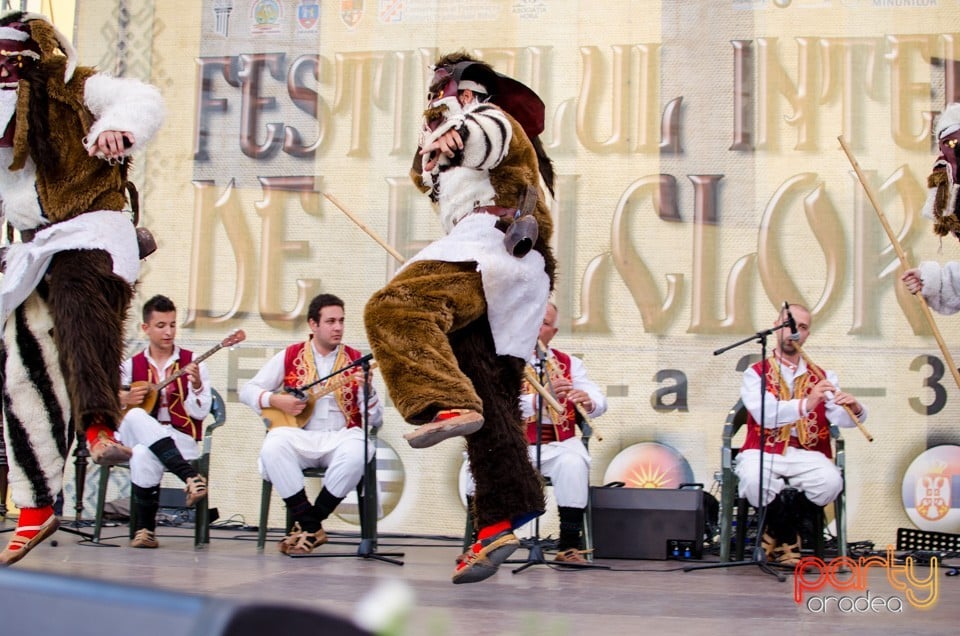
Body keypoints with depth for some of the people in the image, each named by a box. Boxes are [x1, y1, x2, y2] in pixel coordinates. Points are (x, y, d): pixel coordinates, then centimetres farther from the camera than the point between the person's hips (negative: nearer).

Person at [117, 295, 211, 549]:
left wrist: (196, 385, -22)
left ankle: (145, 529, -23)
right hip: (138, 437, 2)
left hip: (181, 441, -2)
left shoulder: (192, 363, 4)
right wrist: (124, 399, -5)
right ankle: (191, 477, -38)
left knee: (144, 454, -37)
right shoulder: (131, 365, 11)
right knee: (135, 417, -36)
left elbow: (199, 413, -4)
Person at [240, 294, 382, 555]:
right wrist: (275, 400, -8)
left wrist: (368, 390, -17)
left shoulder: (355, 360, 7)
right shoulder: (290, 356, 9)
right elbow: (248, 390, 11)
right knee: (273, 447, -34)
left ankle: (308, 525, -16)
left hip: (340, 437, 0)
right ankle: (311, 526, -22)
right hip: (300, 438, 0)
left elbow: (376, 420, 3)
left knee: (357, 453, -35)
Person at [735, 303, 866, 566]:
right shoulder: (755, 374, 8)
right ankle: (789, 538, -5)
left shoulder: (822, 377, 17)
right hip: (763, 453, -2)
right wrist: (805, 404, -29)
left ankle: (778, 534, -3)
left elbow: (840, 418, -1)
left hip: (807, 455, 2)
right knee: (755, 482, -35)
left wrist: (854, 409, -25)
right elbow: (765, 413, -14)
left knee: (831, 482, -30)